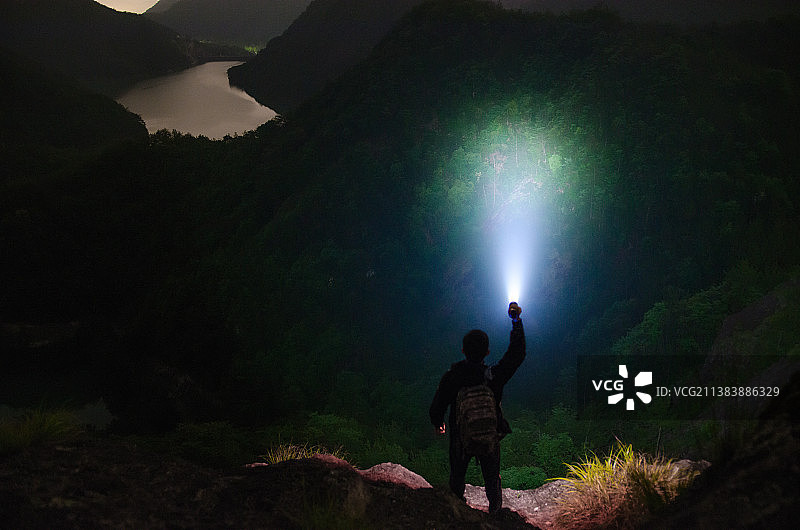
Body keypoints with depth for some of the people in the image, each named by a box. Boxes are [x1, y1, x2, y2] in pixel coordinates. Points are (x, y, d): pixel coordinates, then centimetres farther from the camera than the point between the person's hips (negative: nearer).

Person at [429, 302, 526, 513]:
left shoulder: (451, 377, -21)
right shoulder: (493, 376, -26)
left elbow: (437, 408, -10)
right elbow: (517, 354, -17)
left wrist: (438, 424, 13)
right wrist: (516, 321, -15)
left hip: (459, 439, 1)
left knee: (457, 478, 25)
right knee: (492, 479, 23)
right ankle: (495, 512, 40)